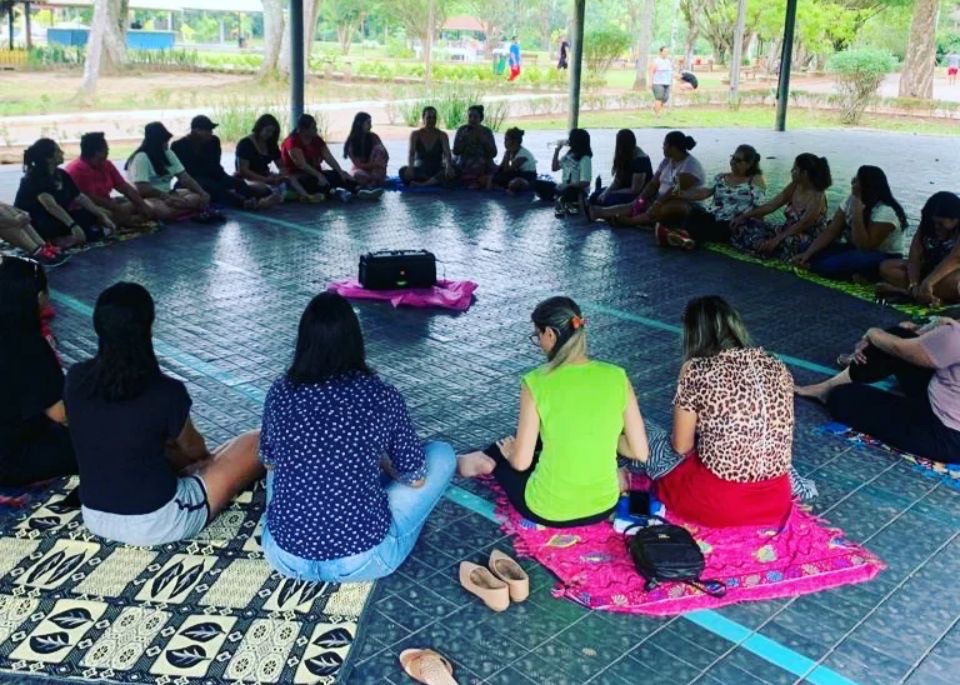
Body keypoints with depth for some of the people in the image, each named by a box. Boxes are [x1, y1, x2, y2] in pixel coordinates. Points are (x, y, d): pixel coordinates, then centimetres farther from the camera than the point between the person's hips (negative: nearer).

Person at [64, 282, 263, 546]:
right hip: (156, 523, -6)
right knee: (257, 443, 10)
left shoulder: (76, 379, -9)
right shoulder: (167, 392, -24)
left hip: (95, 519, 6)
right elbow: (194, 448, -2)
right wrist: (205, 457, 25)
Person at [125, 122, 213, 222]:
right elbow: (142, 189, -24)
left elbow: (184, 178, 0)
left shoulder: (168, 154, 6)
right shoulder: (140, 158, -17)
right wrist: (167, 197, -30)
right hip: (148, 198, -7)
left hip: (167, 195, 7)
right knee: (164, 210, -39)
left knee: (198, 197, -15)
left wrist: (202, 193, -15)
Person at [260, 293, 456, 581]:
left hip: (285, 557, 3)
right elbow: (416, 479, 1)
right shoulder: (383, 396, -11)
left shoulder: (281, 391, -4)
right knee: (442, 454, 14)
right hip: (362, 561, -3)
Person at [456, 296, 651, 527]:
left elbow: (521, 462, -10)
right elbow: (640, 452, -4)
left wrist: (509, 451, 13)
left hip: (548, 512, -3)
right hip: (603, 507, 4)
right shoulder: (617, 377, -9)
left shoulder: (536, 383, -17)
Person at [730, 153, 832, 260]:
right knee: (745, 224, -6)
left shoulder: (817, 197, -19)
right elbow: (771, 205, 4)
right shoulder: (794, 187, 2)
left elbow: (801, 226, -24)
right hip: (787, 232, 8)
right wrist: (743, 216, -3)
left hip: (808, 241, -8)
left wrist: (776, 239, -33)